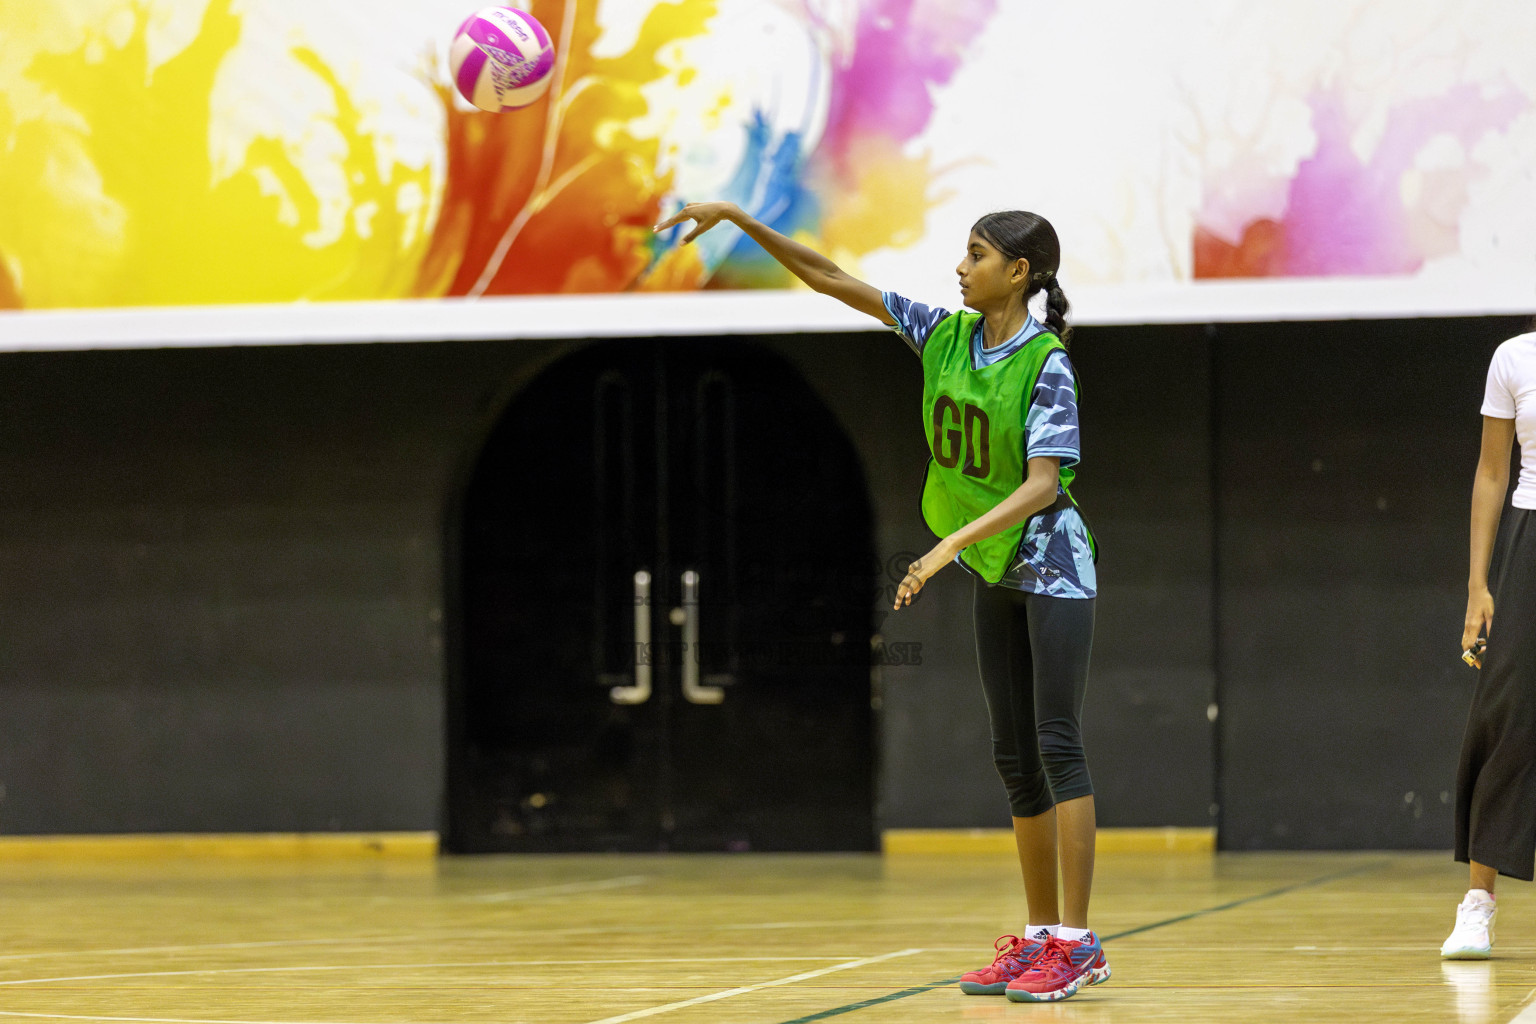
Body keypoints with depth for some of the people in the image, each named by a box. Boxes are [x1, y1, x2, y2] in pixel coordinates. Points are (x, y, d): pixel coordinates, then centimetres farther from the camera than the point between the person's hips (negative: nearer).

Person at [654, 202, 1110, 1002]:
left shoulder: (1045, 364, -17)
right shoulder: (944, 335, 1)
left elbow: (1043, 484, -24)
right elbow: (830, 279, 2)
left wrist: (949, 545, -34)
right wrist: (742, 221, -4)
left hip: (1052, 567, -7)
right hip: (995, 574, 7)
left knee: (1056, 742, -12)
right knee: (1014, 756, 7)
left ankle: (1077, 943, -14)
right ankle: (1041, 936, 11)